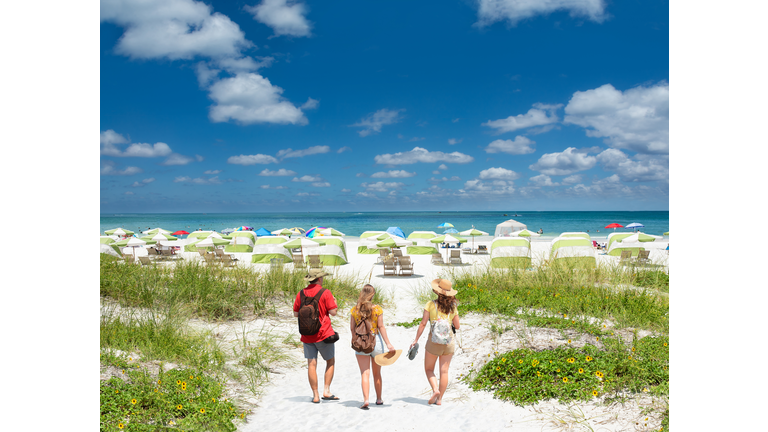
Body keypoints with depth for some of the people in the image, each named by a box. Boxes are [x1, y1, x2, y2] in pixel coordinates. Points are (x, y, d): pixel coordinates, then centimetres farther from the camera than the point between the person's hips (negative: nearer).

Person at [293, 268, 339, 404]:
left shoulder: (301, 294, 4)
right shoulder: (325, 293, -9)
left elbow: (295, 313, 8)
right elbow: (333, 312, -11)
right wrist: (335, 303, 9)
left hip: (307, 335, 4)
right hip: (324, 334, -3)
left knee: (311, 364, 5)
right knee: (330, 361, 11)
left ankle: (315, 395, 6)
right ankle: (326, 390, 3)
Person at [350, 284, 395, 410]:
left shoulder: (354, 310, -1)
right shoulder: (377, 309, -5)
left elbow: (352, 328, 3)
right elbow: (381, 327, -8)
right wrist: (388, 343, -6)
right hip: (376, 341, 0)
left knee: (365, 373, -2)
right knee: (377, 373, 16)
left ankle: (365, 400, -17)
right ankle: (379, 399, 27)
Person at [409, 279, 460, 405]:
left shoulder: (431, 304, -8)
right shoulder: (453, 307, -1)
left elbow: (423, 323, -9)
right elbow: (457, 326, 6)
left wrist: (416, 340, -3)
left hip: (434, 340, -3)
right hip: (449, 340, 3)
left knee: (429, 369, 12)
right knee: (444, 371, 8)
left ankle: (435, 390, -9)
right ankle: (440, 398, 10)